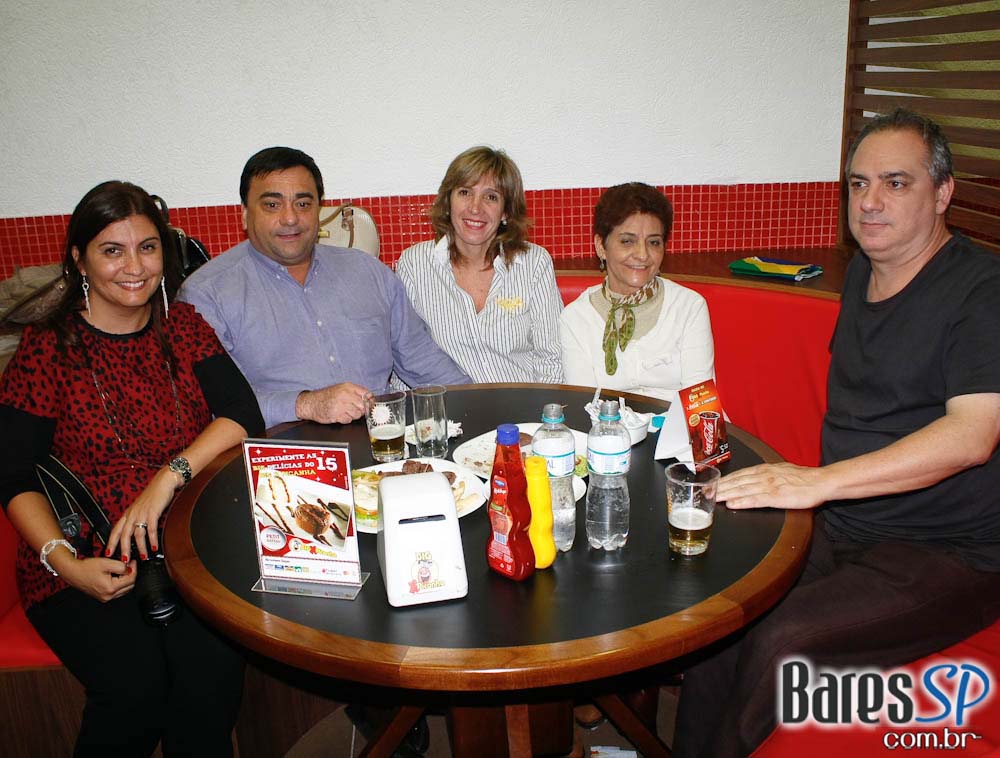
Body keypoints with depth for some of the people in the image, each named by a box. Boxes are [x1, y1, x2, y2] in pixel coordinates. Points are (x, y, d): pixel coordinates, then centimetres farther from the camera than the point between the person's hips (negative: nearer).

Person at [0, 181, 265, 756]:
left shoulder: (183, 326, 9)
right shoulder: (46, 351, 0)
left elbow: (244, 415, -4)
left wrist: (168, 478, -19)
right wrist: (65, 563, -17)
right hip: (87, 561, -1)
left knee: (212, 667, -24)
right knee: (134, 683, -24)